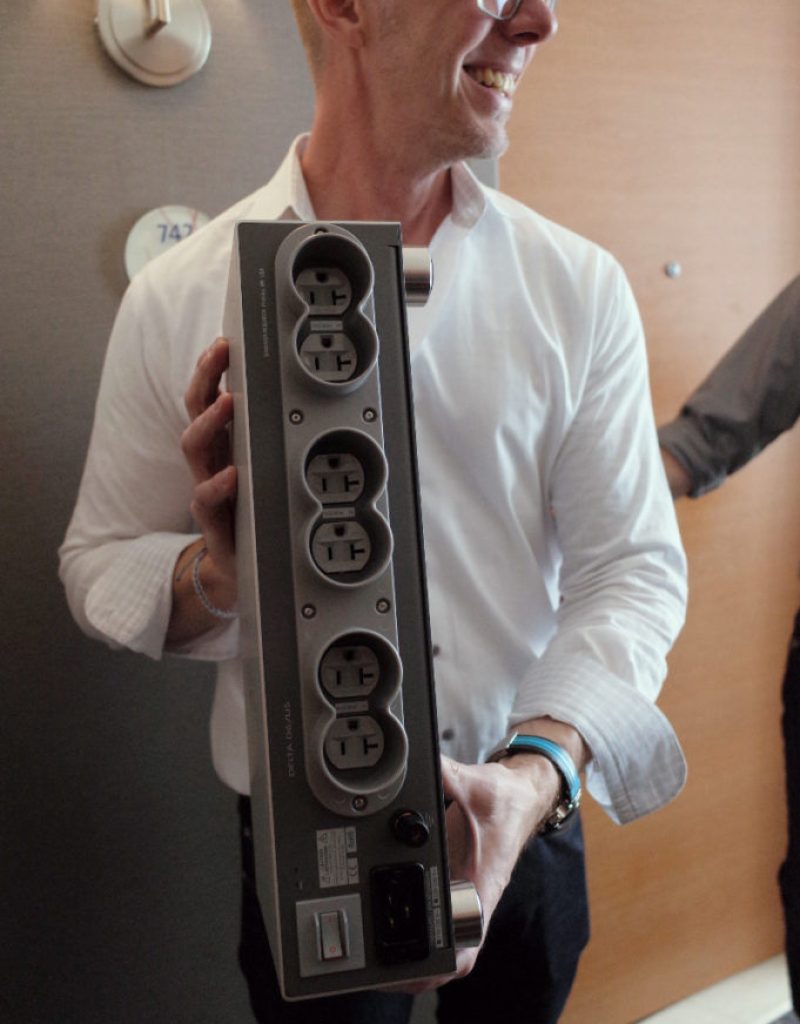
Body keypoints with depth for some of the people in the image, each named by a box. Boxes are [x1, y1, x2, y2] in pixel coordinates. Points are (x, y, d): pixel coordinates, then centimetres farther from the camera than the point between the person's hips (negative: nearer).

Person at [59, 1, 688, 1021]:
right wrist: (215, 573, -25)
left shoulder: (580, 285, -7)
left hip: (528, 832, 3)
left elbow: (631, 565, -9)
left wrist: (540, 767, -25)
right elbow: (100, 568, -3)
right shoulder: (179, 297, -10)